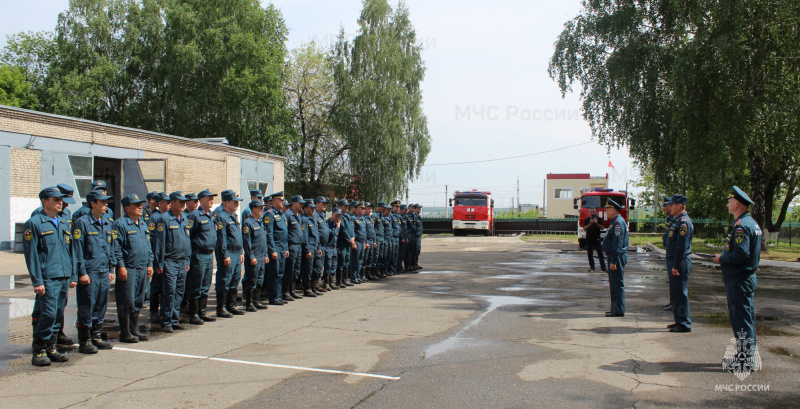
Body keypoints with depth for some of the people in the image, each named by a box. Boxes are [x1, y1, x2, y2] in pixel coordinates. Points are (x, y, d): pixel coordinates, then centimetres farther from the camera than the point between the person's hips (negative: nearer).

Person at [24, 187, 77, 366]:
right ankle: (38, 351, 4)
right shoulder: (34, 223, -5)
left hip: (64, 278, 6)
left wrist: (73, 276, 14)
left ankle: (50, 348, 19)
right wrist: (37, 281, -13)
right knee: (48, 314, -8)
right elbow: (31, 255, -8)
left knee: (58, 315, 9)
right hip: (47, 278, -6)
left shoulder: (64, 223, 15)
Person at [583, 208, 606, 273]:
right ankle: (592, 267, 9)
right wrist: (590, 223, -15)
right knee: (590, 254, 3)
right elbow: (584, 229, -2)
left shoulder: (599, 219, 7)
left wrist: (596, 223, -17)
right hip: (589, 239, 2)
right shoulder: (586, 220, 9)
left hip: (597, 239, -2)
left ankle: (603, 267, -6)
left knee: (600, 253, -7)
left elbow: (602, 228, -3)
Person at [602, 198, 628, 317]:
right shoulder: (614, 222, 16)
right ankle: (615, 309, 21)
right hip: (614, 257, 11)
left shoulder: (618, 222, -16)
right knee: (614, 284, 14)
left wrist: (613, 261, -23)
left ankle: (618, 311, -2)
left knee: (617, 285, -6)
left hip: (617, 257, -11)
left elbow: (618, 244, -22)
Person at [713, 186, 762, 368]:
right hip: (747, 277, 11)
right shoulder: (752, 223, 14)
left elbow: (740, 254, -27)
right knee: (746, 318, 16)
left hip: (738, 280, -11)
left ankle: (745, 360, 0)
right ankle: (747, 355, 25)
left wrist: (721, 259, -12)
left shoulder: (741, 226, -19)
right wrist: (724, 257, 12)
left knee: (741, 319, -5)